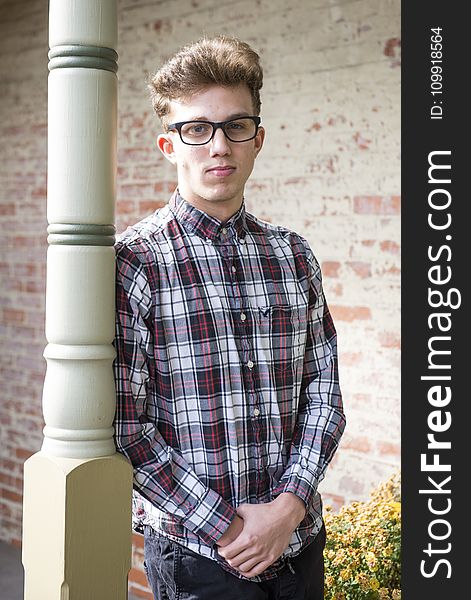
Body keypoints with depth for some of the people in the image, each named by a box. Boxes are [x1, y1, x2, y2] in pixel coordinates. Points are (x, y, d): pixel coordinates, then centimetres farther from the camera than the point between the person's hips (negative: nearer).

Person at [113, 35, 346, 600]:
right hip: (194, 553, -4)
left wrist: (291, 502, -9)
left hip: (299, 539, 5)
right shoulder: (133, 261, -10)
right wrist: (225, 526, -14)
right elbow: (122, 423, -13)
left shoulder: (293, 254, 5)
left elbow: (323, 389, 5)